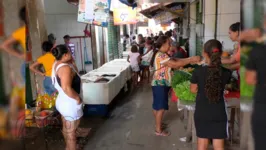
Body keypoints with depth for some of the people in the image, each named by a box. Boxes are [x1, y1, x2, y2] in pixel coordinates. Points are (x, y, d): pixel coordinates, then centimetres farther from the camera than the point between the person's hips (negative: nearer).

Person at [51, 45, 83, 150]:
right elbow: (66, 88, -38)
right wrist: (78, 98, -25)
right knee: (71, 132, 8)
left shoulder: (57, 64, 2)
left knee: (66, 128, 27)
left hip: (62, 101, 10)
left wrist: (71, 62, 4)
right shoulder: (65, 68, -28)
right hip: (70, 104, -10)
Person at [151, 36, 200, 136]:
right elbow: (176, 64, -28)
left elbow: (174, 61, 10)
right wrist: (191, 59, -25)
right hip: (160, 85, -11)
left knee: (157, 106, 20)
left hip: (160, 84, 11)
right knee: (160, 108, -3)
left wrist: (189, 60, 1)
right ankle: (158, 130, 7)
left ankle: (158, 123, 34)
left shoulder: (162, 55, 13)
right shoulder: (161, 55, -23)